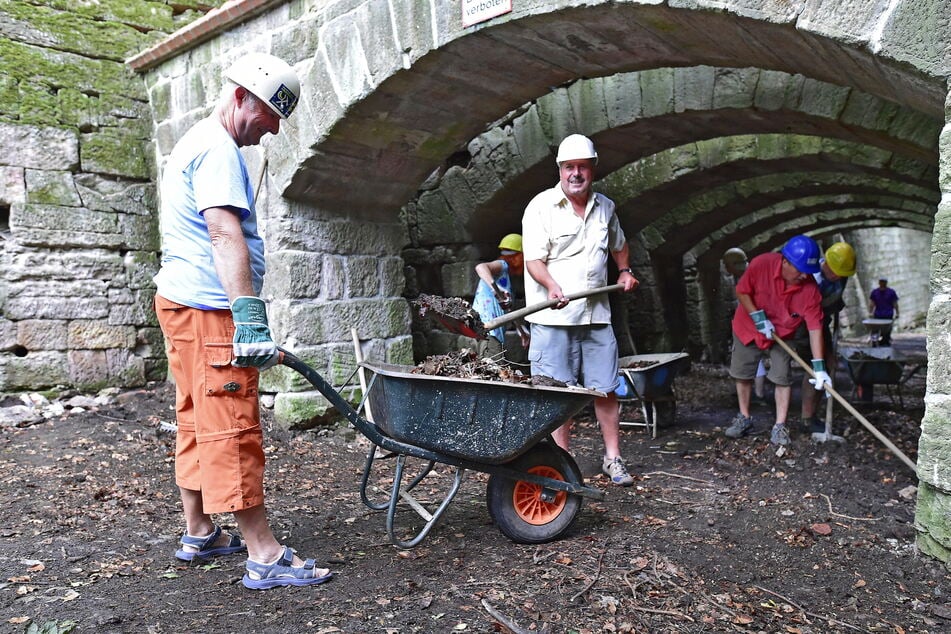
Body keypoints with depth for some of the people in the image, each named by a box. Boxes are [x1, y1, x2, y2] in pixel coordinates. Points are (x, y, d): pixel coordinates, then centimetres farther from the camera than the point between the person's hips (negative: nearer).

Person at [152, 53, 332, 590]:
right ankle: (265, 556, -6)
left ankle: (199, 534, 25)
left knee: (199, 424, 15)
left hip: (182, 303, 11)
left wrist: (247, 315, 29)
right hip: (209, 307, -11)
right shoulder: (218, 148, -11)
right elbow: (225, 234, -24)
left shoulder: (196, 143, 23)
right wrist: (251, 318, -31)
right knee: (234, 429, -10)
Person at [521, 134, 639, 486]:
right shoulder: (541, 206, -4)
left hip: (596, 315, 5)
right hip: (553, 317, -4)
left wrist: (625, 270, 19)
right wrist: (551, 285, -30)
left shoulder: (605, 207, 13)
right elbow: (533, 259, -13)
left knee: (606, 389, 8)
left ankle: (612, 458, 22)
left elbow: (618, 244, 33)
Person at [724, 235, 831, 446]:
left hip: (782, 334, 0)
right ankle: (744, 418, 24)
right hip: (748, 327, 0)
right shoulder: (761, 264, -31)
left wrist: (819, 366, -31)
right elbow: (741, 291, -15)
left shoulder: (810, 288, -28)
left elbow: (815, 327, -27)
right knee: (742, 374, 9)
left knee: (782, 378, -6)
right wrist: (758, 317, -25)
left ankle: (780, 426, 2)